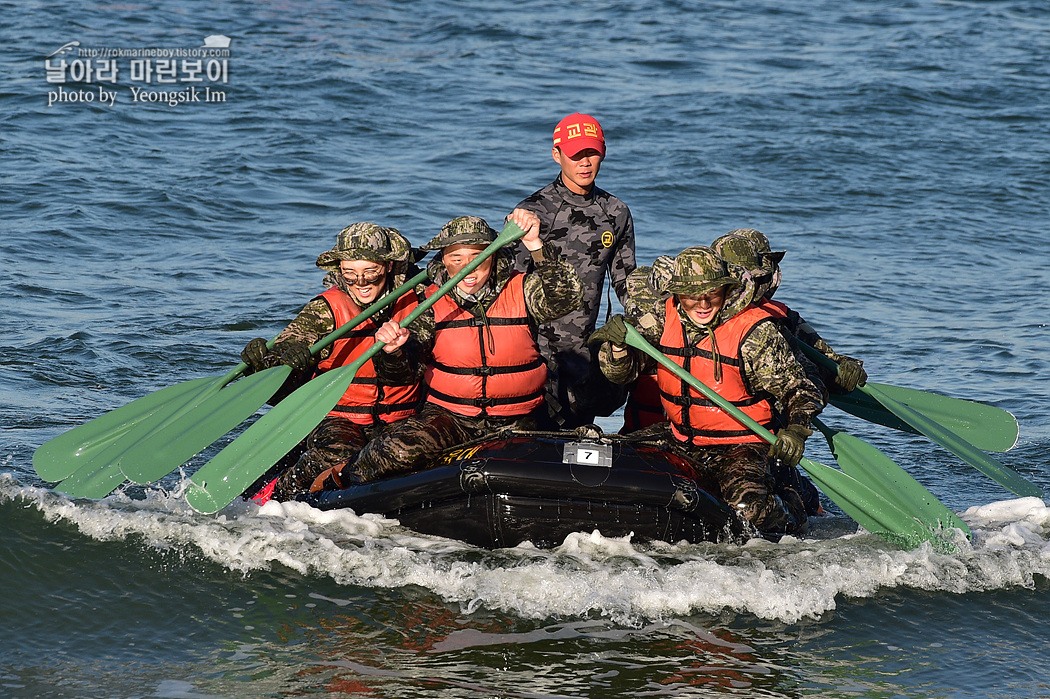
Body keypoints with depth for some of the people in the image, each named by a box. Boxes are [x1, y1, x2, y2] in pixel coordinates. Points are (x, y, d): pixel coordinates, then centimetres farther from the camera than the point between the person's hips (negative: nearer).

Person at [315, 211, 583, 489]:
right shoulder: (432, 302, -1)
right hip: (447, 415, -1)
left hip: (514, 423, 1)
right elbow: (406, 366, -11)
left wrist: (535, 245, -34)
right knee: (398, 448, -26)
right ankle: (344, 477, 4)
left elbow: (566, 294, -22)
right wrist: (393, 350, -36)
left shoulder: (519, 292, -2)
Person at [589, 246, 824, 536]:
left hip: (739, 446, -5)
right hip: (678, 439, 5)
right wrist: (618, 343, -29)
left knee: (749, 509, -28)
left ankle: (789, 510, 11)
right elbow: (620, 372, -7)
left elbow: (798, 390, -10)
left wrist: (795, 430, -29)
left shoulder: (755, 331, -15)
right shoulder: (663, 316, -5)